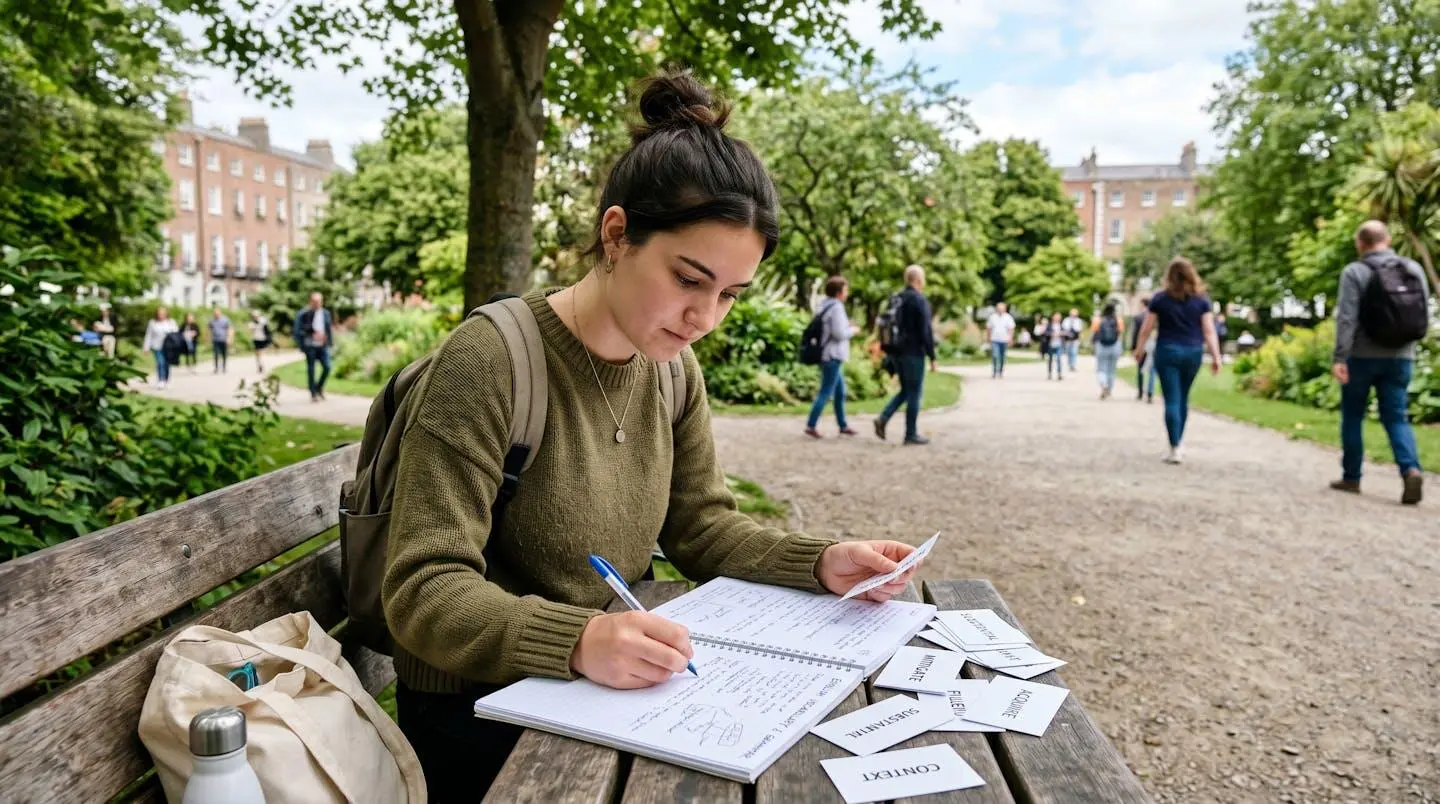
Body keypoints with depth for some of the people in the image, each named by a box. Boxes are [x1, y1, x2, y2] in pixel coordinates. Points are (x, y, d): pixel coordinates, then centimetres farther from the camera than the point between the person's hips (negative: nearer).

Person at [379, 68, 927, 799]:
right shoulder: (490, 358, -21)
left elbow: (700, 526, 5)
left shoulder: (673, 366, -1)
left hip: (617, 685, 6)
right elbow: (423, 593, -23)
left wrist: (821, 563, -10)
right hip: (483, 710, -6)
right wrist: (578, 640, -39)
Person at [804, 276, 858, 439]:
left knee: (840, 391, 16)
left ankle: (843, 425, 23)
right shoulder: (836, 307, -16)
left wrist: (845, 325, 13)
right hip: (833, 356, -10)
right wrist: (852, 330, -3)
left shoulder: (825, 306, 13)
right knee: (825, 392, -6)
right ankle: (811, 425, -4)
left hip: (828, 356, 10)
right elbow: (839, 333, -20)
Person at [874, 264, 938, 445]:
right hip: (914, 353, -7)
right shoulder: (920, 300, -13)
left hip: (897, 352, 7)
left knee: (905, 390, 17)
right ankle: (911, 434, 7)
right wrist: (932, 357, -12)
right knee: (914, 393, 2)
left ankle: (883, 418, 0)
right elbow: (926, 331, -16)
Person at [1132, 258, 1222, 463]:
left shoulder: (1160, 299, -2)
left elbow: (1147, 329, 1)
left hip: (1167, 352, -2)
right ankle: (1178, 443, 27)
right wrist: (1216, 356, 0)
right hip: (1193, 353, 2)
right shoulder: (1201, 299, 2)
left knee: (1172, 400, -4)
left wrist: (1139, 350, 14)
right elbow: (1209, 331, -2)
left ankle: (1175, 449, -9)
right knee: (1183, 399, 17)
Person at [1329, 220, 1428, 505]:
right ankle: (1411, 469, -15)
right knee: (1397, 417, 7)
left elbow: (1346, 318, -16)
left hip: (1363, 356, -3)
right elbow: (1425, 314, 10)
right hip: (1401, 357, 4)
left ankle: (1351, 477, 15)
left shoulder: (1354, 272, -8)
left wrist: (1339, 357, -17)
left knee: (1352, 416, 9)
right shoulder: (1414, 269, 7)